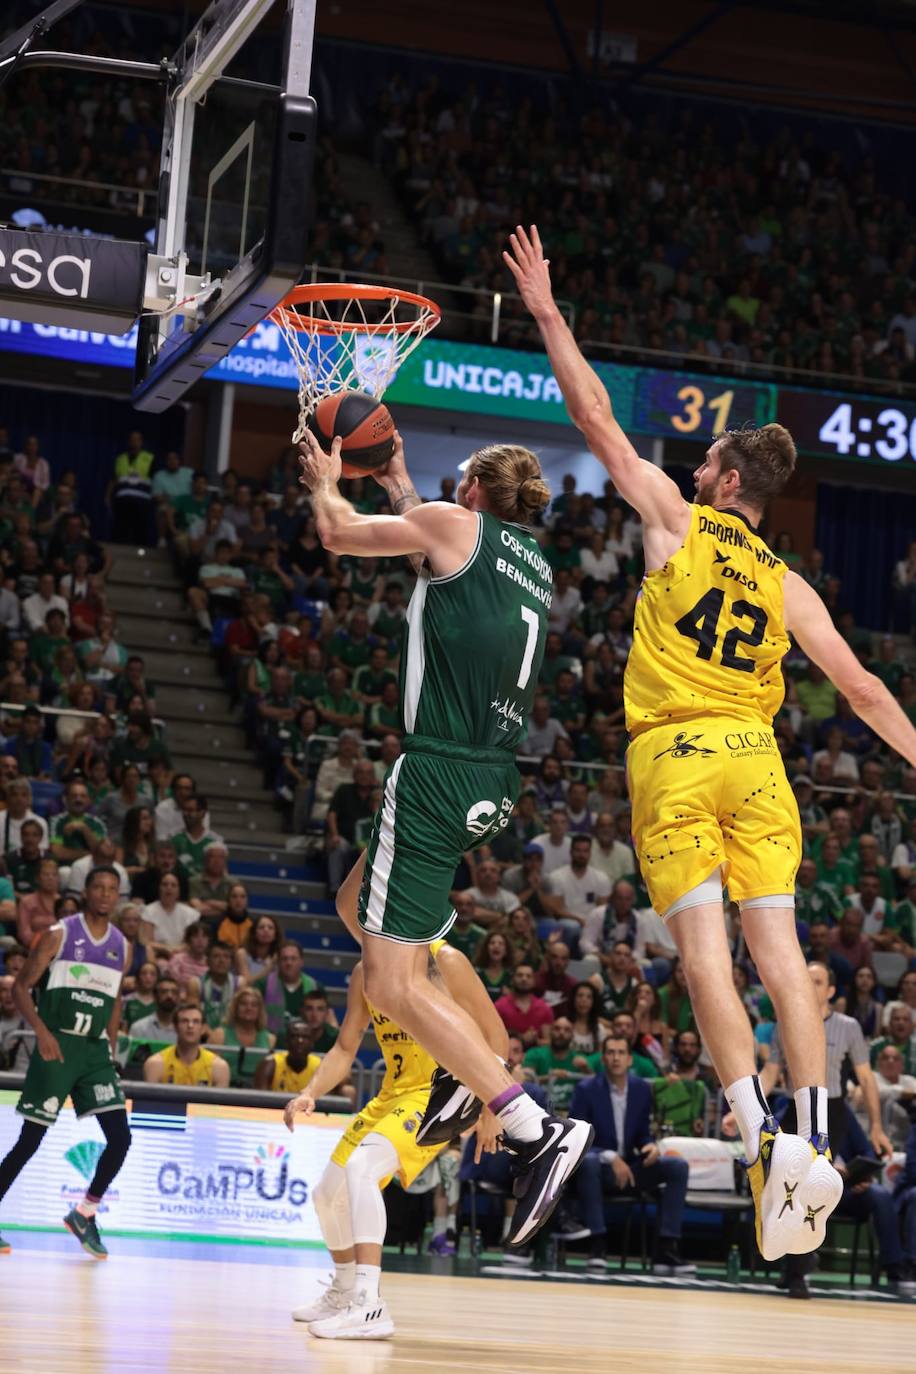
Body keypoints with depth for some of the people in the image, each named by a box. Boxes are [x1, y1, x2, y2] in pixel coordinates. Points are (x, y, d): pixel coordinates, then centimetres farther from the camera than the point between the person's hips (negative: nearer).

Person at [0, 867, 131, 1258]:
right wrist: (42, 1031, -19)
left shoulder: (122, 947, 10)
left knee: (120, 1138, -6)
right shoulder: (59, 935, -6)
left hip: (95, 1050, 5)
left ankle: (84, 1214, 11)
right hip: (57, 1046, -5)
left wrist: (111, 1049, 15)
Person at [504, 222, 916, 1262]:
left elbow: (597, 418, 6)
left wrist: (545, 310, 12)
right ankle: (815, 1142, -5)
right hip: (754, 758, 4)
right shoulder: (786, 584, 12)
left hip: (675, 754, -4)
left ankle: (764, 1136, -21)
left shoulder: (677, 522, 4)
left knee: (705, 950, -9)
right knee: (779, 949, 1)